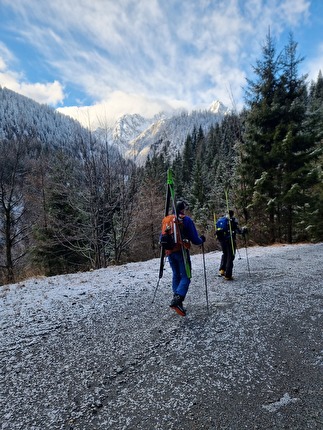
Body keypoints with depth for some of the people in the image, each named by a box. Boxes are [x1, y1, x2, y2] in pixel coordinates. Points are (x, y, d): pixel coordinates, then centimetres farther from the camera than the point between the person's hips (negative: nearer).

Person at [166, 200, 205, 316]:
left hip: (170, 252, 6)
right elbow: (195, 240, -7)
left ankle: (176, 298, 17)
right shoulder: (186, 220, -6)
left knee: (176, 275, 18)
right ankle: (177, 300, -19)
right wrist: (202, 239, 14)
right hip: (181, 252, -5)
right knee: (185, 277, -2)